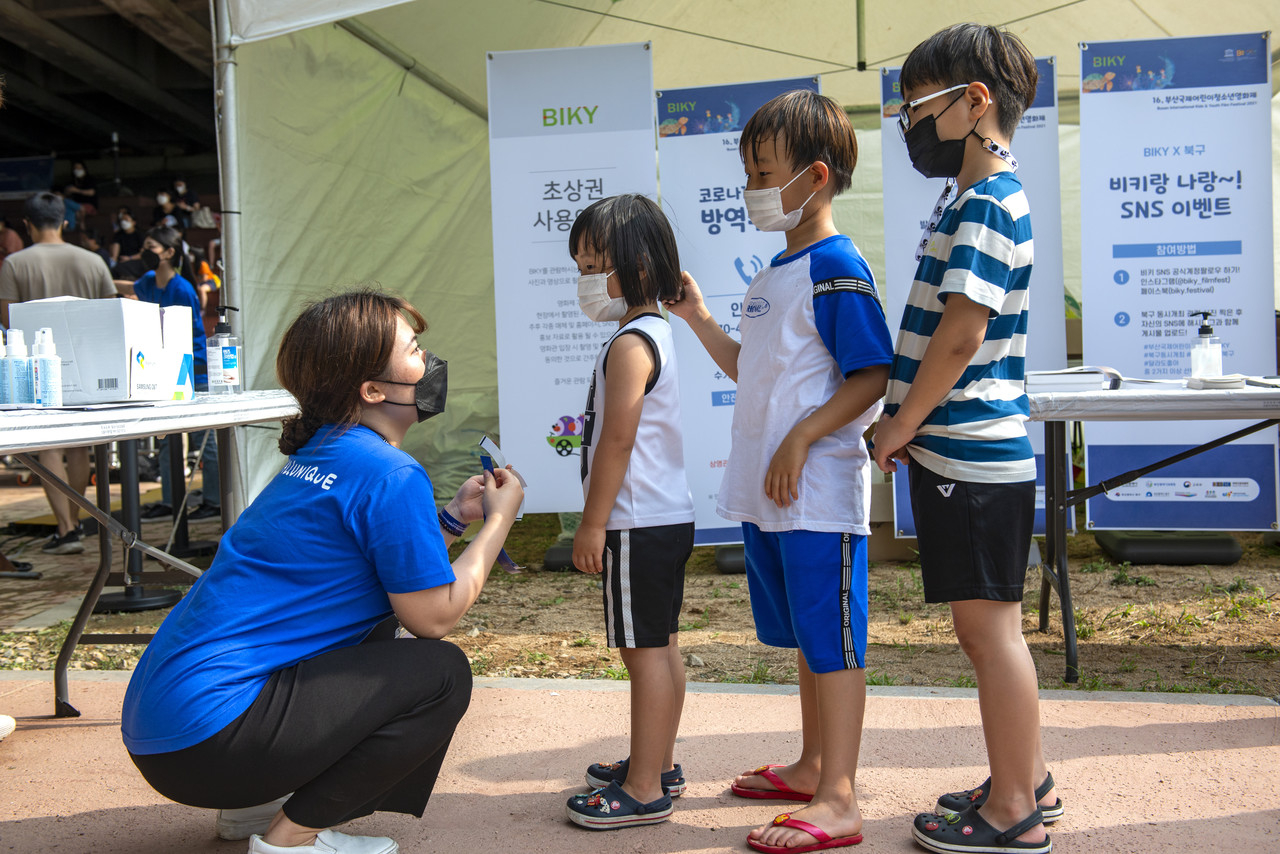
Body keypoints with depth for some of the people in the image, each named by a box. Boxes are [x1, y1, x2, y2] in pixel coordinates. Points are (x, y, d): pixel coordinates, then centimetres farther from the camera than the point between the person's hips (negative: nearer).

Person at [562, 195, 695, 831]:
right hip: (668, 516, 11)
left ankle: (643, 791, 2)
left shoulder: (629, 344, -16)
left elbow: (616, 441, -20)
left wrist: (593, 523, -17)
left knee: (644, 651, -5)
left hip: (639, 524, -11)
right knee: (661, 646, 16)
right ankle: (658, 764, 28)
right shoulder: (653, 332, 16)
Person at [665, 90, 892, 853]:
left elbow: (873, 376, -18)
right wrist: (698, 319, 17)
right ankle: (812, 768, 34)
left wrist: (802, 438, -23)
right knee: (806, 638, 19)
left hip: (819, 494, -10)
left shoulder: (836, 266, -13)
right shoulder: (777, 272, 16)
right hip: (769, 494, 10)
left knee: (832, 641, -2)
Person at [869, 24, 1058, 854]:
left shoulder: (985, 203, -14)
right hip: (964, 451, 10)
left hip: (974, 456, -10)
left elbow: (963, 329, -21)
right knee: (989, 627, 18)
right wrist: (908, 424, 15)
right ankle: (1028, 780, 31)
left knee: (991, 629, -1)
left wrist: (901, 423, -11)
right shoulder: (975, 197, 17)